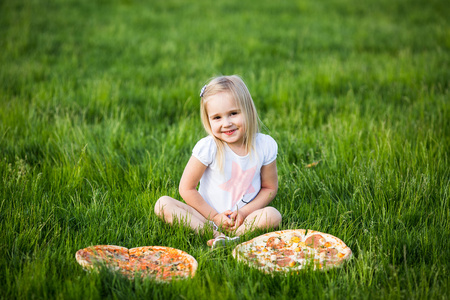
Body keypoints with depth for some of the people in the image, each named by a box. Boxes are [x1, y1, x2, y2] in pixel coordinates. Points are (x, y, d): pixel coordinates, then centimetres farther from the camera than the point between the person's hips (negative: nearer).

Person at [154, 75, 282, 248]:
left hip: (243, 219, 0)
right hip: (207, 217, 0)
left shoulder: (265, 146, -7)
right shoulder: (207, 147, -13)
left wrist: (244, 212, -11)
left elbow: (270, 188, 3)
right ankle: (216, 235, -34)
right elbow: (187, 188, -7)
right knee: (163, 204, -22)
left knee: (273, 215, -29)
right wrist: (215, 216, -10)